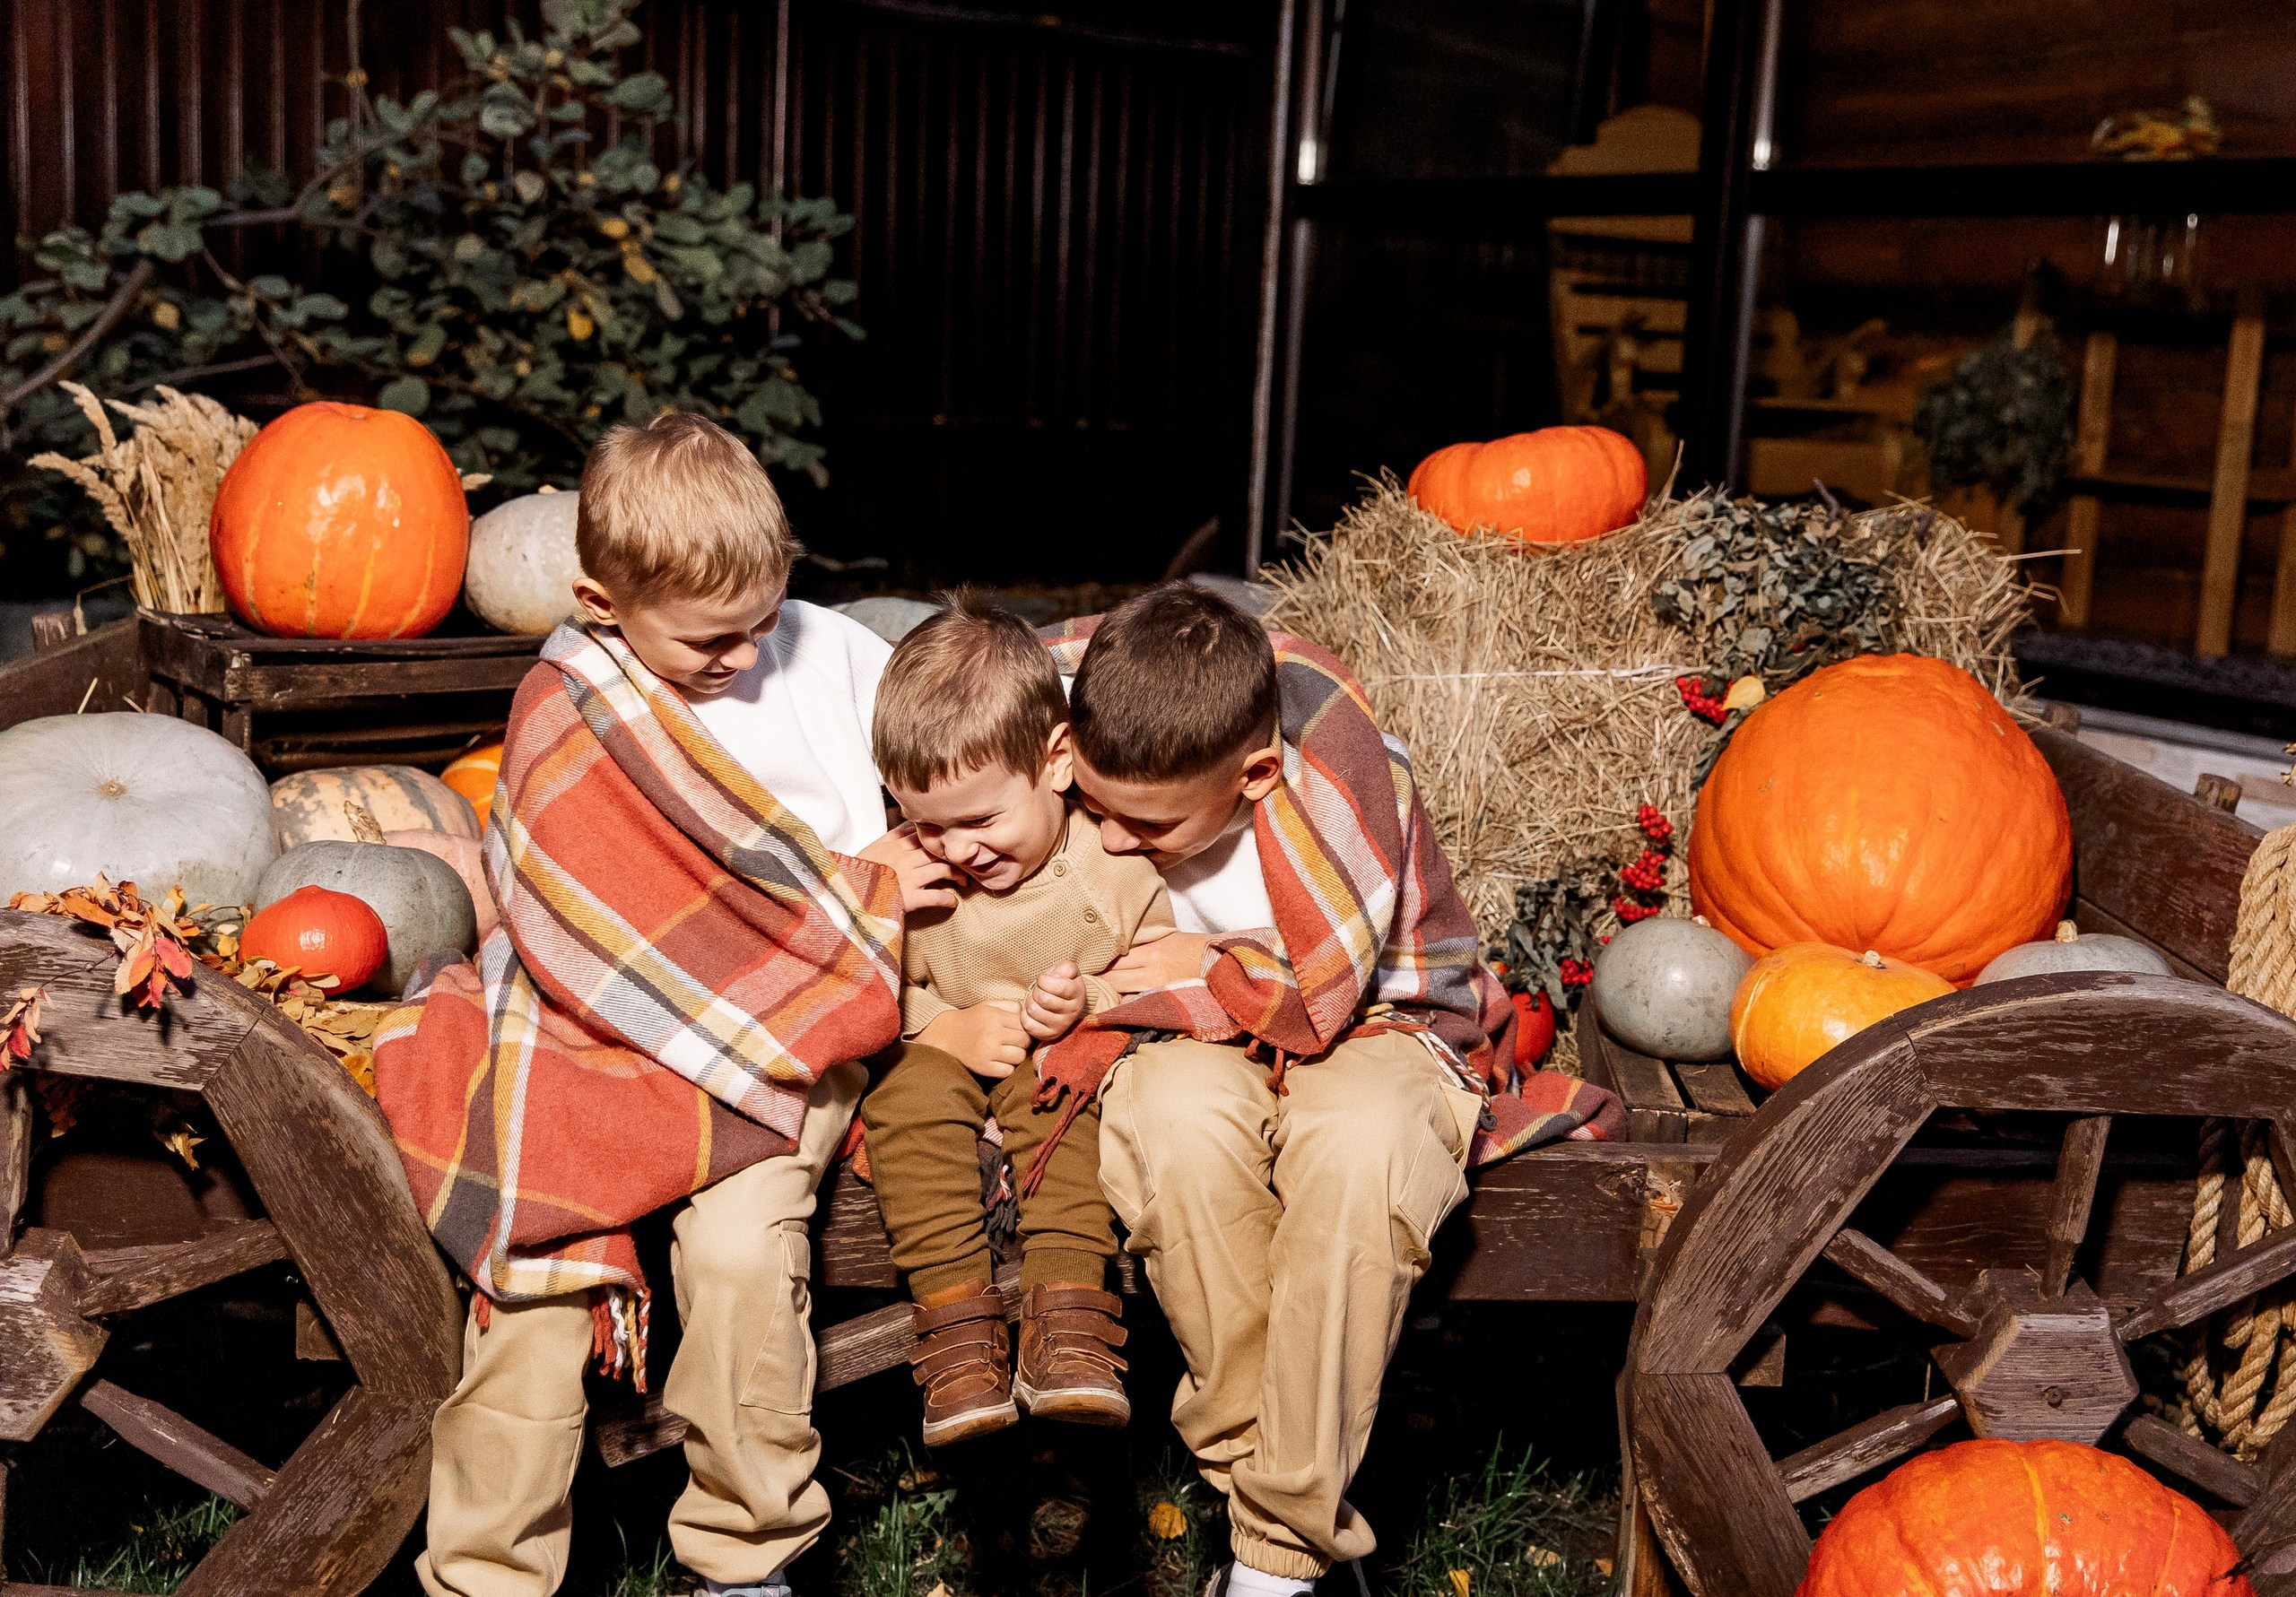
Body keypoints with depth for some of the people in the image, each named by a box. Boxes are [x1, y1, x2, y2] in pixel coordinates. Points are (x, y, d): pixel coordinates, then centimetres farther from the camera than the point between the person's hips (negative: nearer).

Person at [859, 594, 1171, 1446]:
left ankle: (1069, 1313, -38)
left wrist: (1092, 999, -24)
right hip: (945, 1057, 2)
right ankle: (957, 1321, -34)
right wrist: (942, 1027, -17)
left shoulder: (1114, 864, -11)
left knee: (1056, 1097, -35)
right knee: (910, 1095, -30)